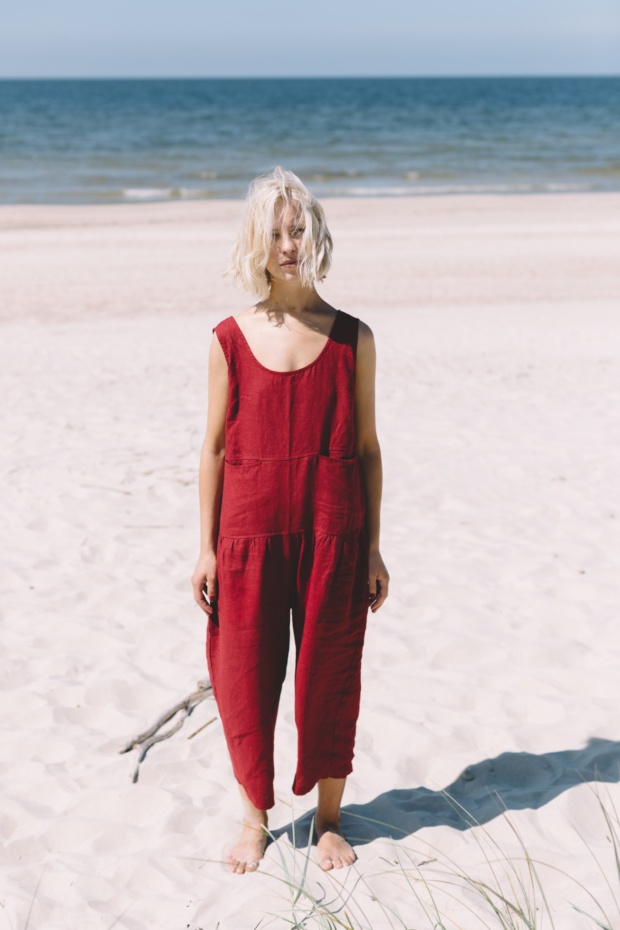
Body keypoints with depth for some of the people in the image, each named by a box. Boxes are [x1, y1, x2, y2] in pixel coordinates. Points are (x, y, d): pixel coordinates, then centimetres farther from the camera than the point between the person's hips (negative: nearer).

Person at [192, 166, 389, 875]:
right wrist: (207, 546, 2)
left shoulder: (352, 338, 1)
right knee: (245, 676, 7)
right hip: (250, 531, 0)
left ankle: (328, 818, 27)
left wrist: (372, 548, 3)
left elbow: (367, 447, 4)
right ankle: (255, 816, 27)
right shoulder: (230, 340, 0)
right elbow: (215, 447, 4)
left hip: (334, 533, 0)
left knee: (329, 675, 8)